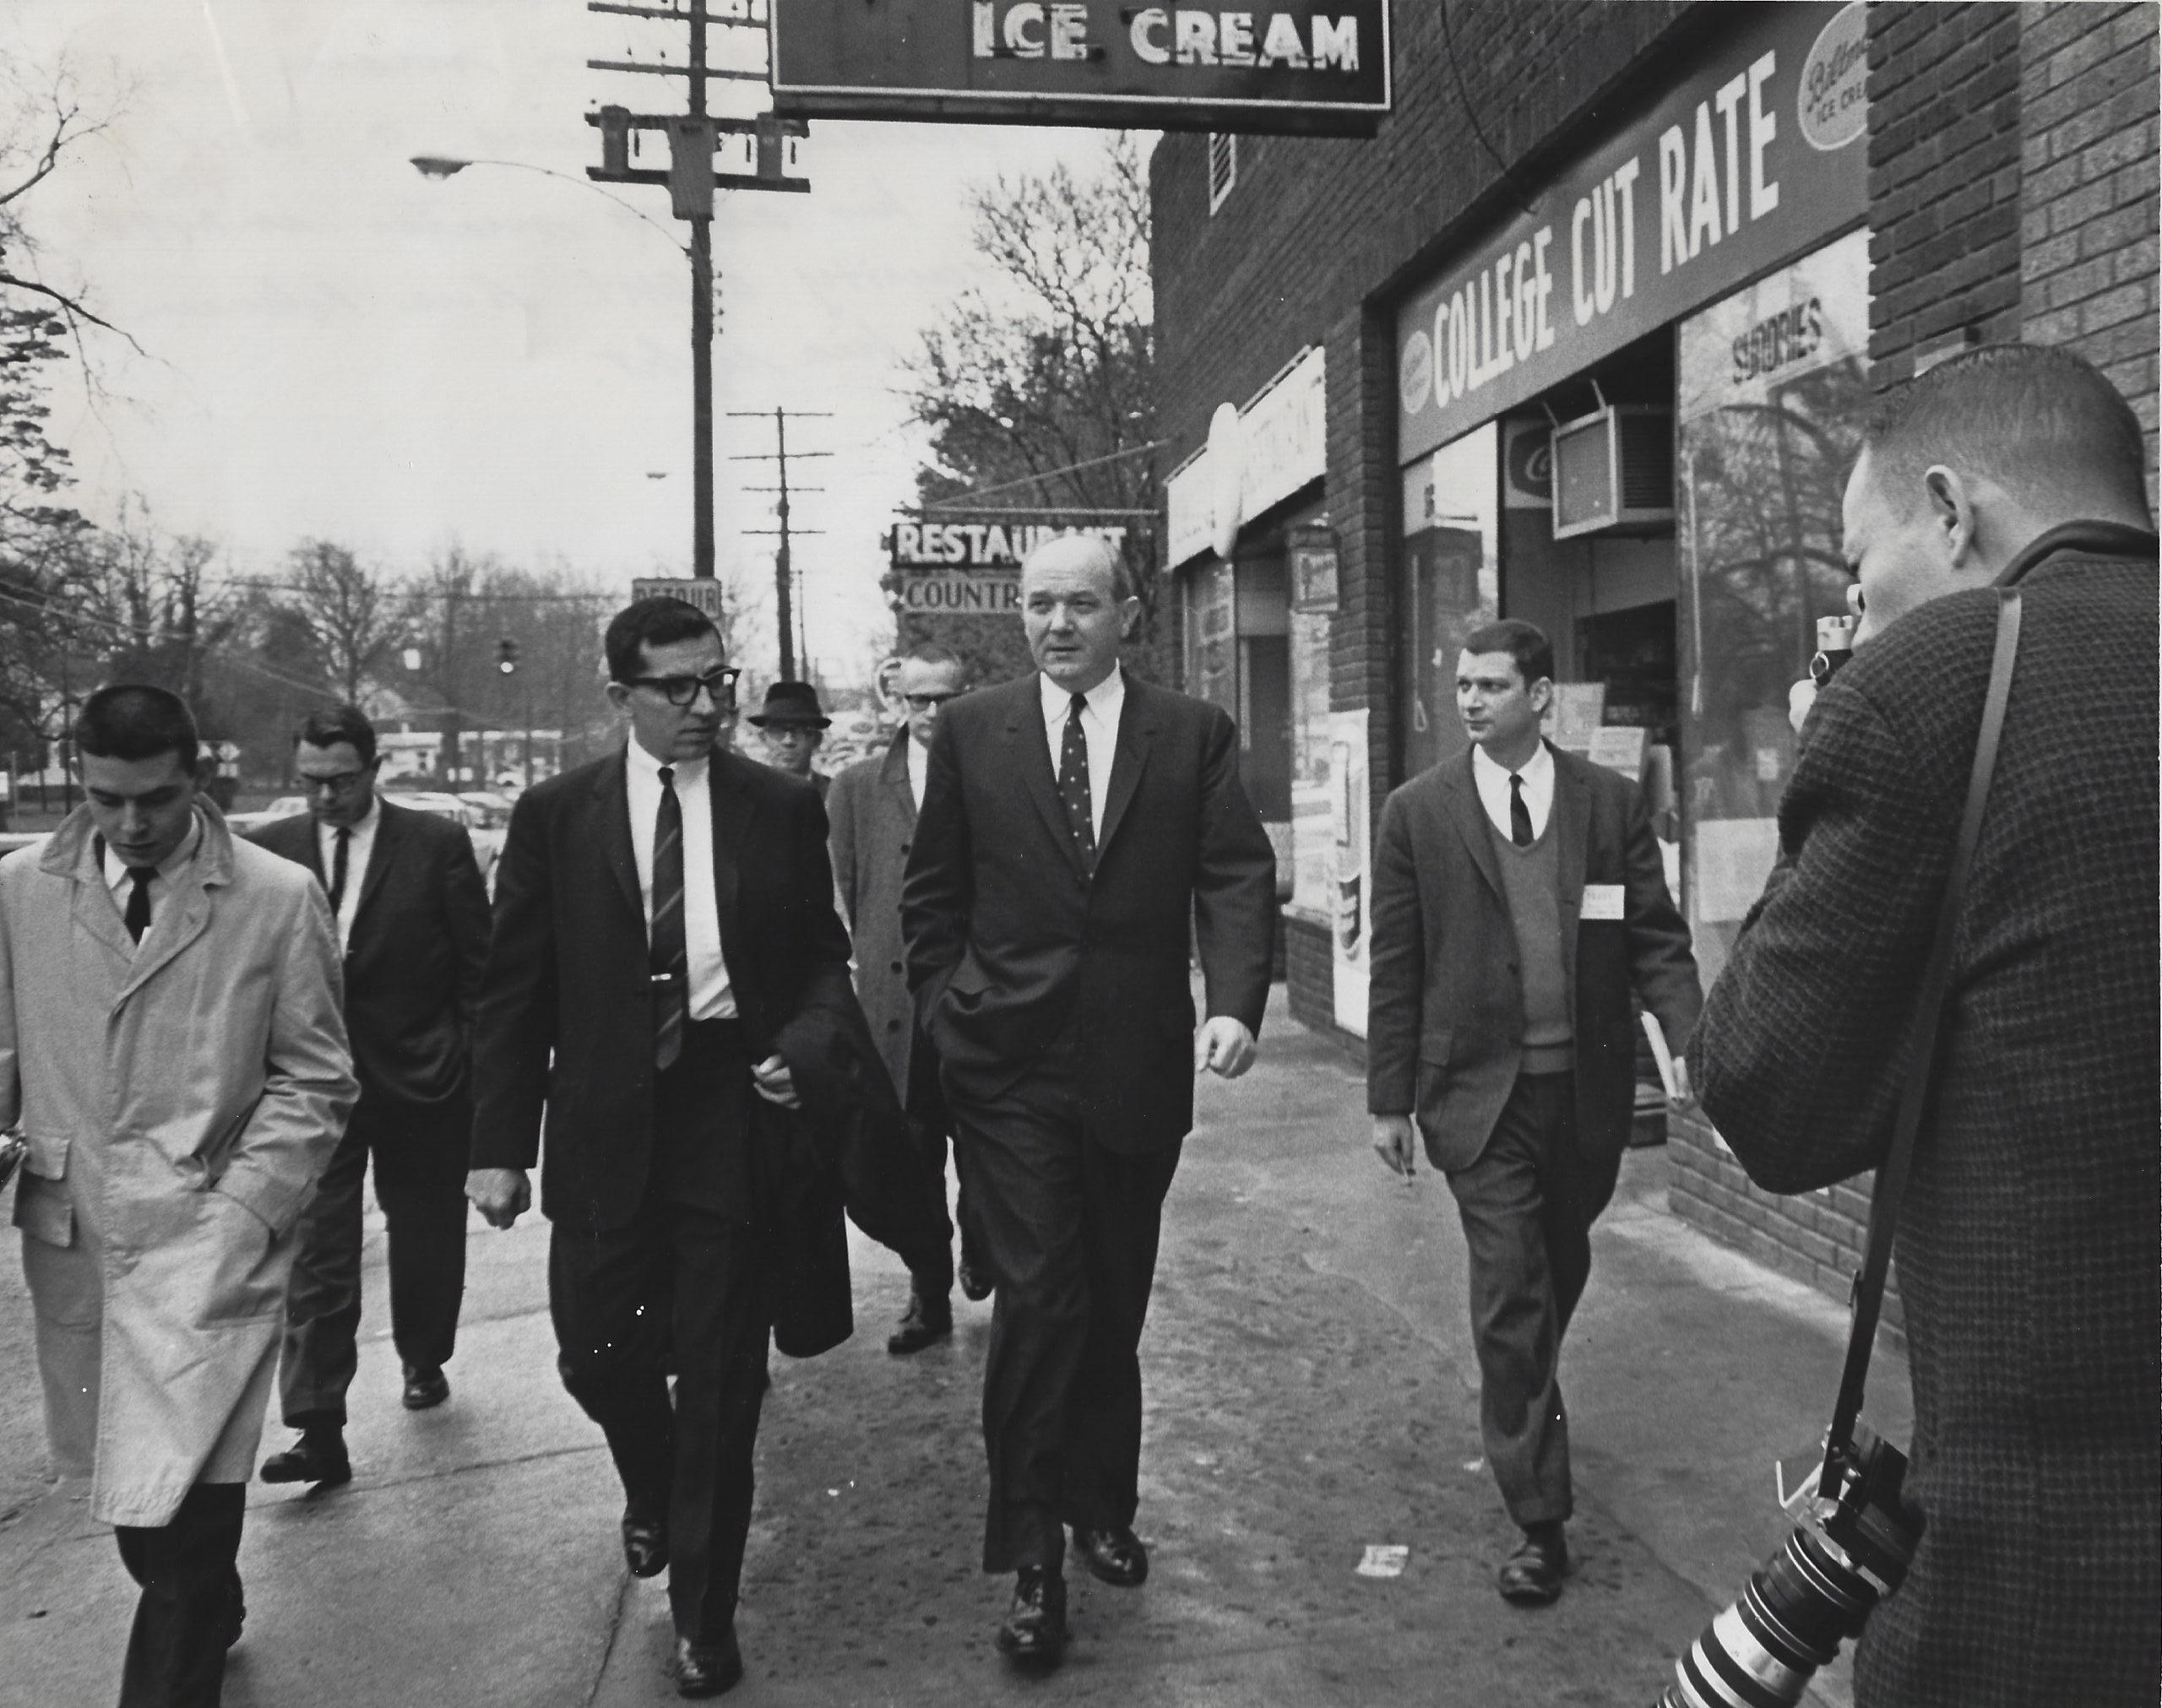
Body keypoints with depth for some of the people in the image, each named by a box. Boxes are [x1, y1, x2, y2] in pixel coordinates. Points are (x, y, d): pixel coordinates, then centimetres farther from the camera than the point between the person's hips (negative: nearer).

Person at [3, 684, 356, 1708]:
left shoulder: (278, 900, -4)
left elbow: (314, 1081, -1)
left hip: (208, 1243, -3)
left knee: (178, 1503, -9)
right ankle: (205, 1623, 43)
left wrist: (242, 1215, -11)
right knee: (124, 1484, 17)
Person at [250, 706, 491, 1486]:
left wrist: (475, 1067, -5)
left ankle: (423, 1360, 38)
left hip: (421, 1076, 0)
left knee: (426, 1235, 14)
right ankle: (319, 1428, -1)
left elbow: (478, 965, -3)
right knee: (316, 1252, -3)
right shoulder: (270, 849, 0)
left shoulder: (438, 844, -6)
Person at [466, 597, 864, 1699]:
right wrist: (499, 1141, -3)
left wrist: (807, 1041, -13)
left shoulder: (783, 810, 1)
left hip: (734, 1111, -1)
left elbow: (824, 957, 8)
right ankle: (653, 1491, 44)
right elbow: (513, 989, 1)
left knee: (722, 1376, 6)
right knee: (596, 1351, 8)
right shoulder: (556, 815, 0)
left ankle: (704, 1614, 24)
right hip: (605, 1119, 1)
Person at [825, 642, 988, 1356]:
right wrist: (847, 985, -1)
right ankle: (928, 1297, 21)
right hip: (896, 1008, 1)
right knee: (911, 1159, 7)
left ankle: (980, 1250, 36)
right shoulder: (857, 788, 7)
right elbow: (837, 900, 7)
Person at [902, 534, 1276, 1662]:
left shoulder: (1192, 733, 2)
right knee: (1038, 1300, -6)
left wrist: (1237, 1002, -19)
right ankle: (1032, 1559, 7)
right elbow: (931, 890, 10)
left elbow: (1238, 878, -5)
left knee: (1115, 1304, 14)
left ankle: (1102, 1506, 34)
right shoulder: (970, 731, 4)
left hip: (1138, 1063, 1)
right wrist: (943, 1006, 1)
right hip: (1008, 1067, -1)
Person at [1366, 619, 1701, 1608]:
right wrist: (1389, 1098, 0)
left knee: (1558, 1276, 19)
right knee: (1509, 1294, -4)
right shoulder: (1417, 813, -1)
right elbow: (1396, 968, 0)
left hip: (1588, 1086, 2)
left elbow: (1657, 940, -1)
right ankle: (1539, 1520, 6)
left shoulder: (1612, 803, 2)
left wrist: (1690, 1042, -17)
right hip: (1481, 1090, -2)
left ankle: (1525, 1407, 49)